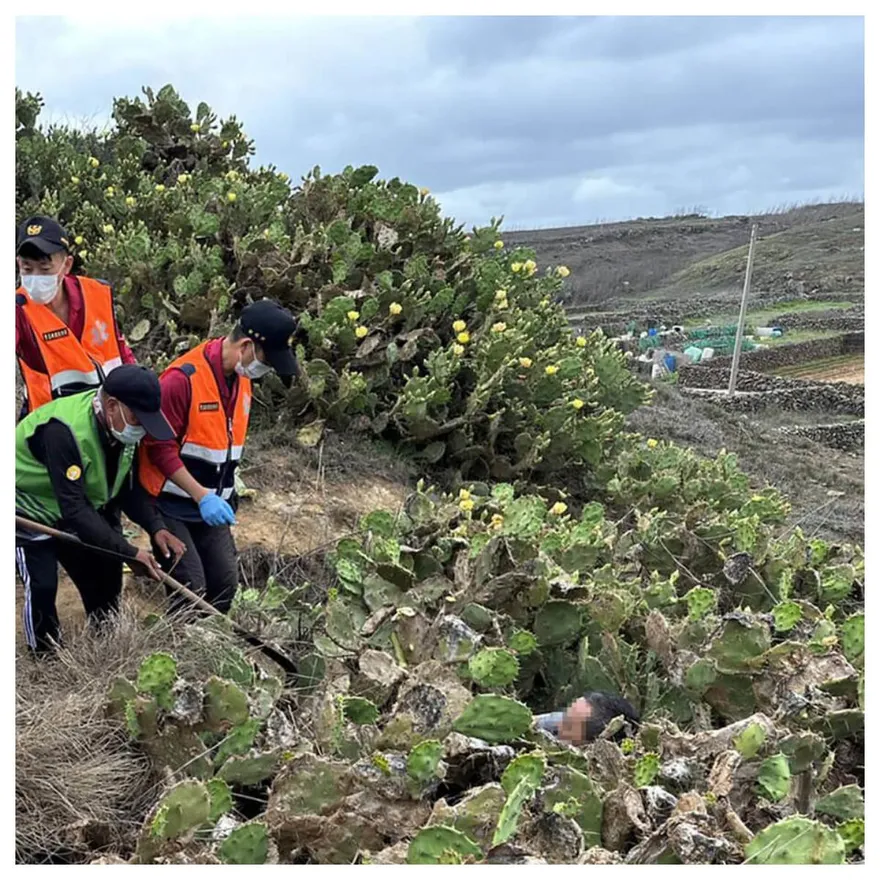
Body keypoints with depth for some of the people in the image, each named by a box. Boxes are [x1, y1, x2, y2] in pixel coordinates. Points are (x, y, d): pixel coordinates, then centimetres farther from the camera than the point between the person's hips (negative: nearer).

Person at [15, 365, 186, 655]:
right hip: (31, 515, -7)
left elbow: (129, 486, -5)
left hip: (78, 512, 7)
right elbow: (74, 509, -39)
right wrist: (129, 552, -40)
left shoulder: (121, 424, -15)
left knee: (104, 578, 7)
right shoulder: (64, 431, -39)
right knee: (42, 585, -16)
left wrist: (155, 527, -22)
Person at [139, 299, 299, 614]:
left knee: (225, 582, 7)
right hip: (173, 506, -8)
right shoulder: (182, 378, -22)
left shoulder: (241, 378, 4)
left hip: (212, 506, 8)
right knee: (191, 590, -10)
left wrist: (227, 493, 13)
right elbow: (160, 449, -20)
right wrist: (202, 495, -23)